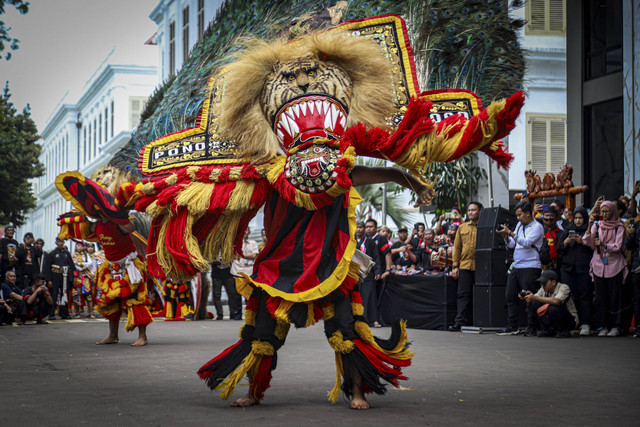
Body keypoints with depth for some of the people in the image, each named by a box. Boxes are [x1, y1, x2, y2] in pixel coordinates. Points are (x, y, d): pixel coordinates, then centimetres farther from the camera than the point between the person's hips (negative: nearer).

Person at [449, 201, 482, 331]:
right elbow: (457, 247, 15)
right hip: (464, 266, 3)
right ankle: (460, 322, -2)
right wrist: (455, 266, 8)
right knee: (463, 295, -1)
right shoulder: (462, 227, 14)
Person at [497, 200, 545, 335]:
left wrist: (510, 233, -22)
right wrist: (506, 236, -1)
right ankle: (512, 326, 10)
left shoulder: (537, 227, -6)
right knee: (510, 296, 5)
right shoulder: (519, 225, 17)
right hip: (516, 266, 8)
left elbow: (527, 242, -19)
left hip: (530, 267, -8)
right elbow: (512, 244, 19)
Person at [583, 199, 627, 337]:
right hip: (598, 265, 3)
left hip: (614, 265, -3)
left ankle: (615, 326, 4)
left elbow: (618, 246, -8)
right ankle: (603, 326, 9)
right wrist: (590, 226, -12)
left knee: (614, 297, -2)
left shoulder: (619, 227, 1)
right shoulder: (596, 225, 10)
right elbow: (589, 243, 0)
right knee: (600, 297, 4)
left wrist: (603, 245, -24)